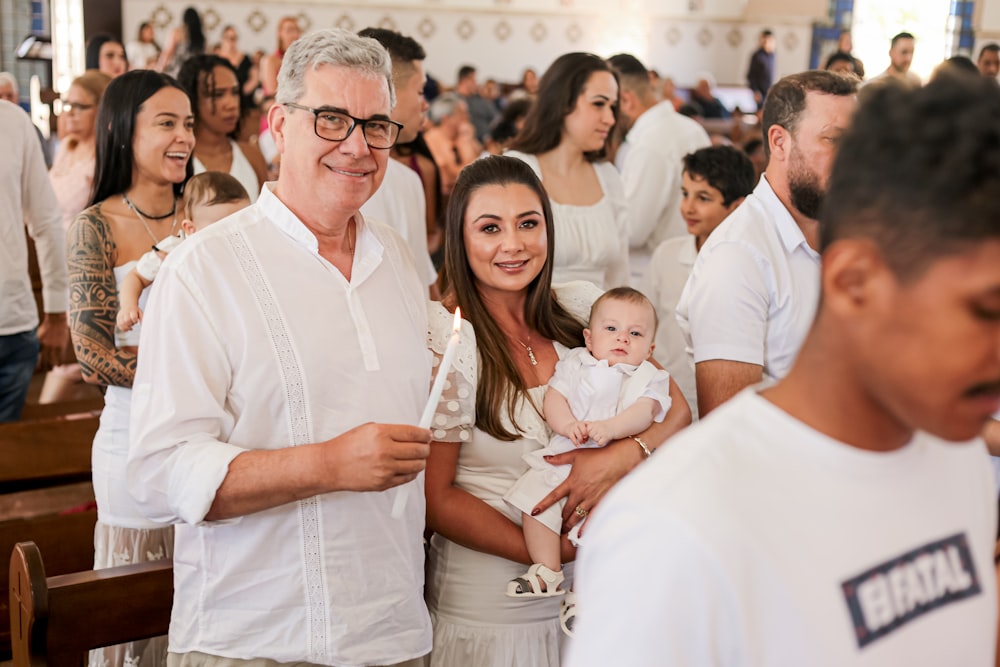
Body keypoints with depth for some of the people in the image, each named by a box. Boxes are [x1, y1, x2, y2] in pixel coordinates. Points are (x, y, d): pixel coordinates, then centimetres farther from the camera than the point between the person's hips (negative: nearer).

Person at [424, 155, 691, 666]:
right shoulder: (442, 336, -14)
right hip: (487, 609, -4)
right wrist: (562, 554, -18)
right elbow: (436, 499, -13)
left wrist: (622, 456, -21)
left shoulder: (583, 308, -2)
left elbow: (675, 410, 0)